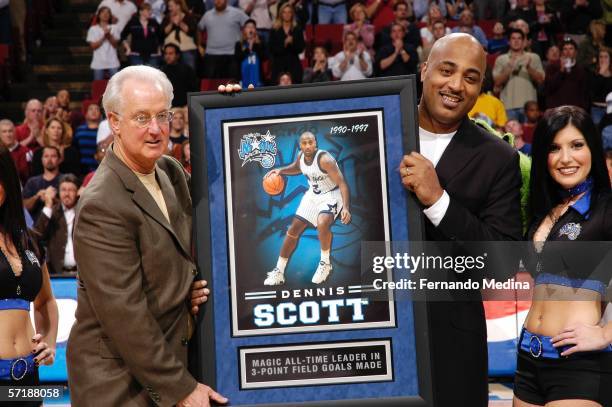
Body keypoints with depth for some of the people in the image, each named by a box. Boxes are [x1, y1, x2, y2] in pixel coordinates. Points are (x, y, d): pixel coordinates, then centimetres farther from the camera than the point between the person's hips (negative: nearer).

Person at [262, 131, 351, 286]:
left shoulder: (324, 159, -28)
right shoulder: (301, 157, -7)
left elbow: (342, 183, -29)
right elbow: (296, 168, 19)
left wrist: (346, 208, -41)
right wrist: (280, 170, -1)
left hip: (331, 195, -7)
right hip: (313, 194, 7)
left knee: (322, 224, -34)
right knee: (293, 230, 5)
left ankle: (325, 263, -8)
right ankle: (278, 272, 17)